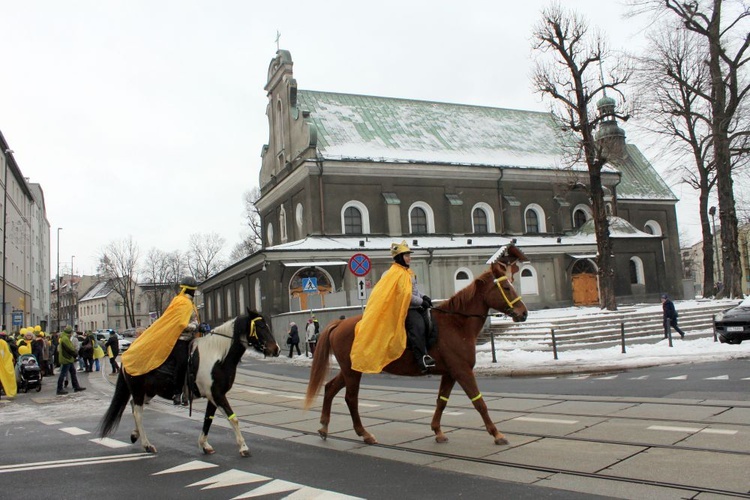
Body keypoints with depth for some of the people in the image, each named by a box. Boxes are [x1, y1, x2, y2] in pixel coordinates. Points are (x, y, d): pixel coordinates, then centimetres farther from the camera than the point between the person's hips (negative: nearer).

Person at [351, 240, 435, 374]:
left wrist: (423, 297, 9)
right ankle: (421, 358, -30)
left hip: (415, 306, 11)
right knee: (418, 325, -28)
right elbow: (405, 295, -19)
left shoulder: (407, 272, 17)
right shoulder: (397, 273, -13)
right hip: (405, 308, -11)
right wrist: (421, 301, -13)